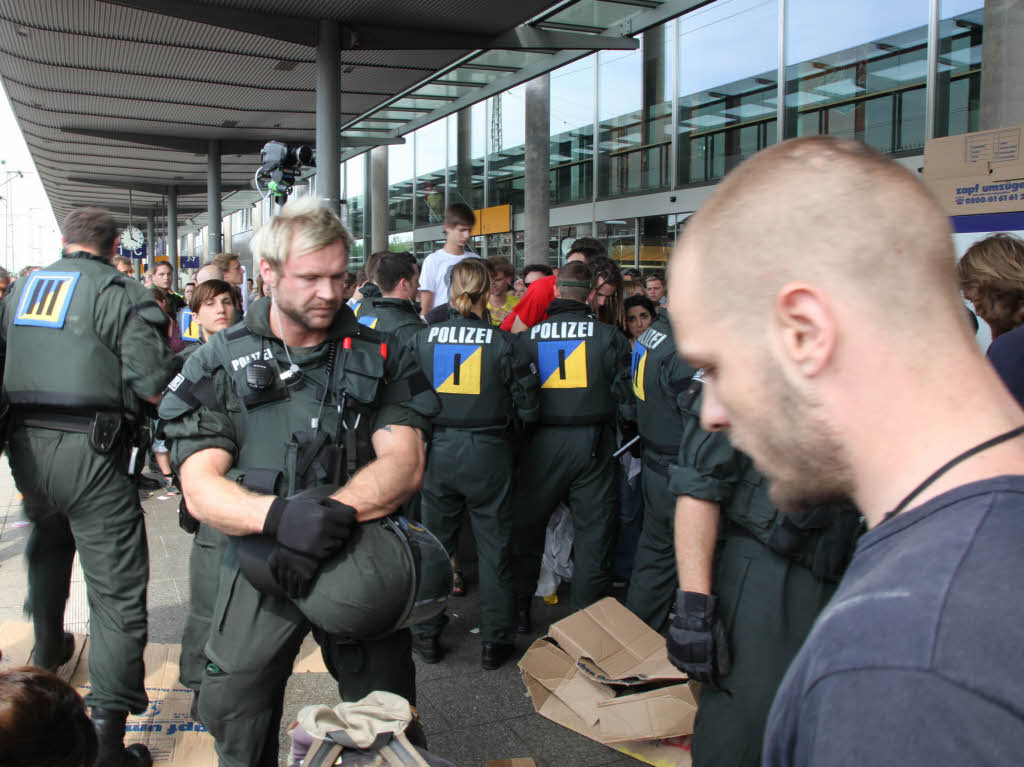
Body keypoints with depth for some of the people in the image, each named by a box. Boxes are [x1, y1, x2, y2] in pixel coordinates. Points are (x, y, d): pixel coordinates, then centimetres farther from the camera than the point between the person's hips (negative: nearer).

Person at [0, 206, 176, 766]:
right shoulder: (123, 294, -7)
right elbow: (154, 386, -15)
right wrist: (170, 351, 5)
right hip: (89, 451, -6)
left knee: (47, 551, 33)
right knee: (117, 590, -4)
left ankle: (48, 654, 54)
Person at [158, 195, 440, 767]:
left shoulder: (380, 356, 3)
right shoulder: (219, 362, 2)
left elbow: (405, 463, -8)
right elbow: (200, 489, -7)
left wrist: (333, 512, -26)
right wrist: (280, 514, -28)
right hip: (261, 566, 0)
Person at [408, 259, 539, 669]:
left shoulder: (421, 339, -5)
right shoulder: (506, 343, -10)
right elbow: (526, 409, -5)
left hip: (438, 451, 2)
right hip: (488, 454, -2)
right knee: (494, 547, 10)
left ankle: (426, 635, 26)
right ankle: (495, 641, 19)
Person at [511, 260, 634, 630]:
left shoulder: (529, 337, -1)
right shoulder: (609, 336, -4)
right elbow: (626, 399, -4)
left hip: (543, 443, 1)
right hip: (594, 443, -1)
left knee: (526, 526, 16)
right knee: (593, 530, 9)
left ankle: (519, 610, 26)